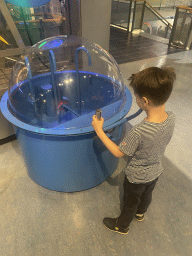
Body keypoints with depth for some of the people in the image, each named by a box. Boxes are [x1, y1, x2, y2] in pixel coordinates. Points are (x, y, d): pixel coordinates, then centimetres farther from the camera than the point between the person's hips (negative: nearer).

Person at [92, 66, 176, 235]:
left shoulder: (138, 133, -43)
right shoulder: (171, 118, -23)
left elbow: (118, 153, -26)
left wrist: (99, 131, -24)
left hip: (137, 177, -6)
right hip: (156, 171, 6)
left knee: (131, 202, 22)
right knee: (147, 195, 34)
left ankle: (122, 226, 52)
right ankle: (140, 213, 65)